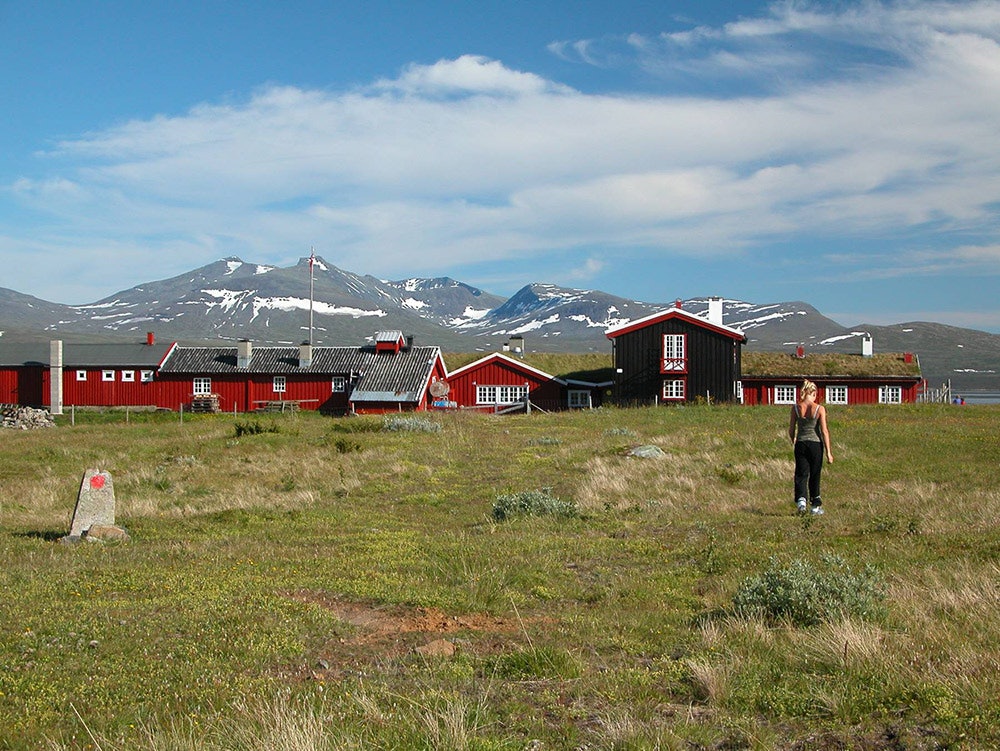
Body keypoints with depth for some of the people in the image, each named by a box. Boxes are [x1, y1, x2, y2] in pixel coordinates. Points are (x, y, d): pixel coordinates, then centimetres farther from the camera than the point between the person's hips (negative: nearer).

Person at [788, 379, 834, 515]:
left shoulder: (795, 408, -3)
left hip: (800, 444, 1)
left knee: (801, 474, 7)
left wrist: (793, 443, 22)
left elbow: (791, 430, 2)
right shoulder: (820, 409, -9)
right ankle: (815, 505, 20)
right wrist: (828, 452, -3)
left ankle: (801, 499, -16)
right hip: (815, 444, -1)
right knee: (815, 475, 11)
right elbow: (824, 431, -8)